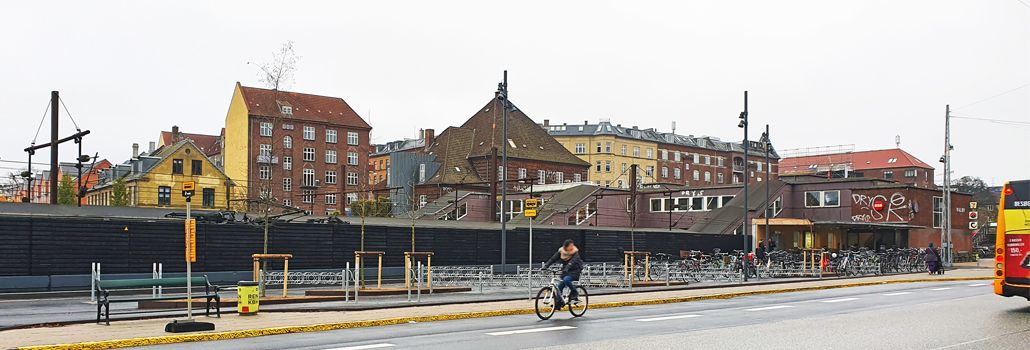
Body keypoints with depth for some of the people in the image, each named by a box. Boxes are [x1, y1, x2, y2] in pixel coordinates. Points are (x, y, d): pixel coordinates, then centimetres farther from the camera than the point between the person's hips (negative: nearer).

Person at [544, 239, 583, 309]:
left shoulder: (575, 253, -16)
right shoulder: (561, 252, -3)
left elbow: (572, 262, -31)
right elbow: (553, 259, -10)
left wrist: (566, 269, -48)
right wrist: (546, 266, -24)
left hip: (574, 271, -5)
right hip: (565, 272, 5)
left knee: (566, 280, -32)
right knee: (559, 287, -6)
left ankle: (575, 293, -12)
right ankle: (559, 302, 10)